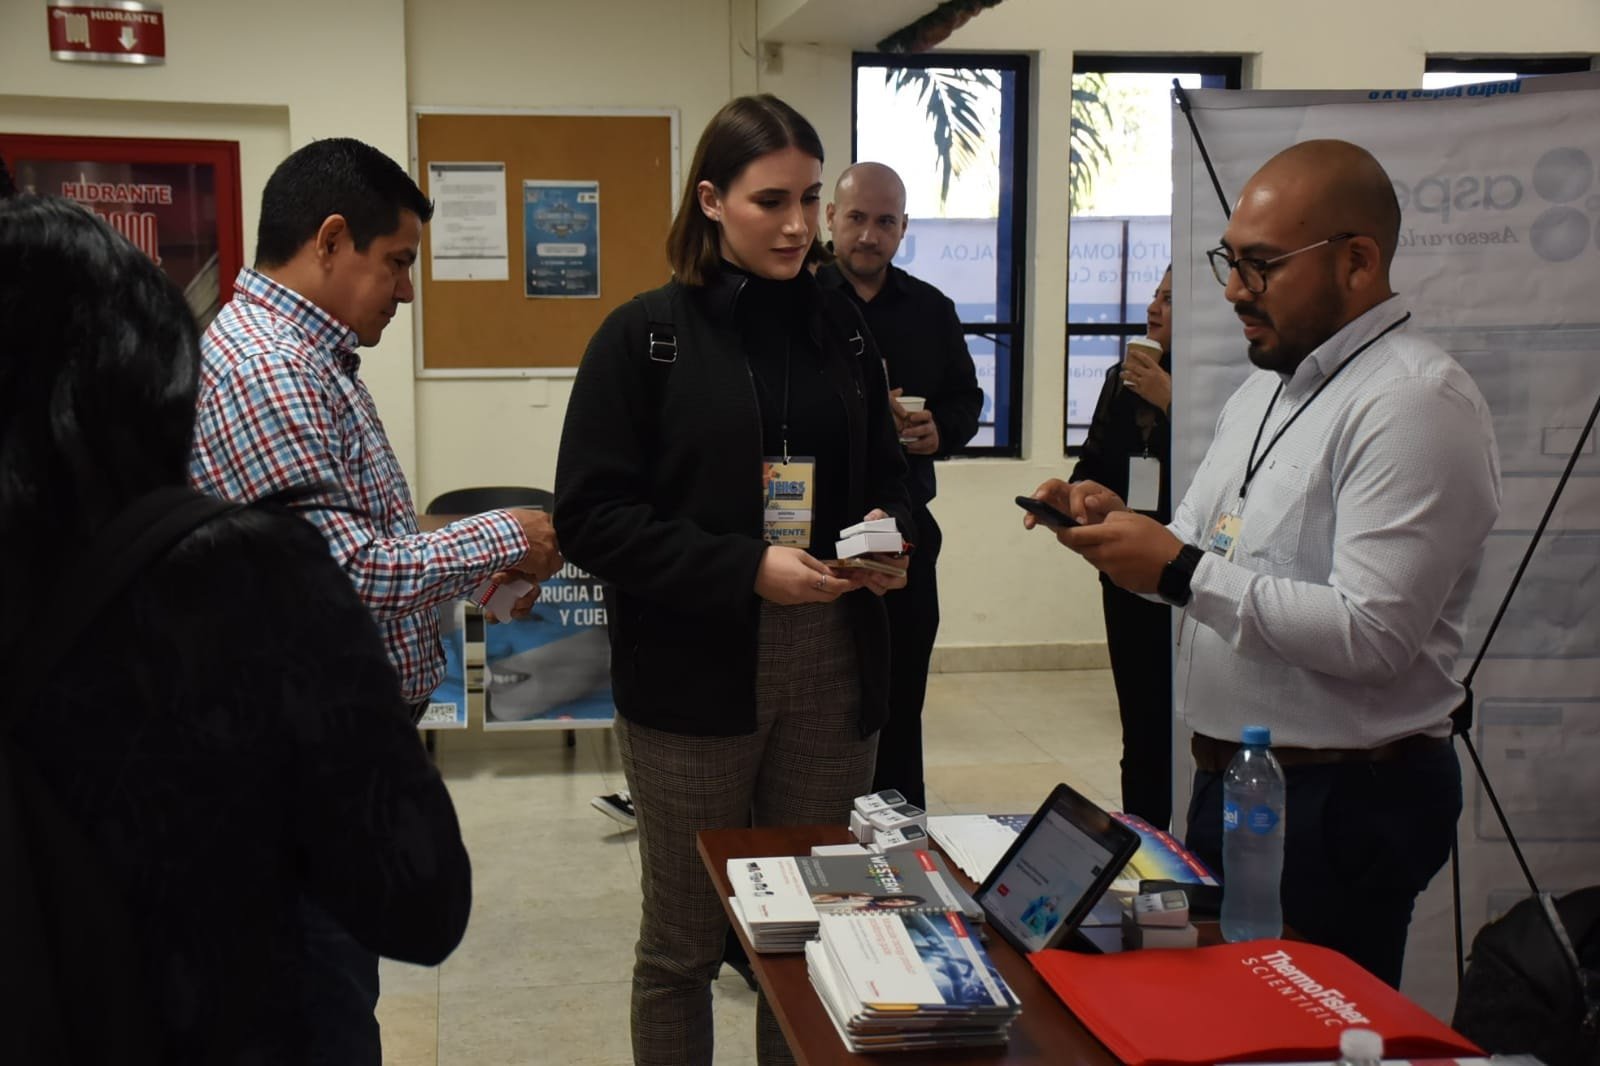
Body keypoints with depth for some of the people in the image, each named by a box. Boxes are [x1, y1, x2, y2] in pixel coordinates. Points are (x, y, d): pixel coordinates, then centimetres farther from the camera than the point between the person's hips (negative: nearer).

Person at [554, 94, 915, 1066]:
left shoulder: (842, 328, 8)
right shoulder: (645, 336, -5)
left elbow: (885, 482, 17)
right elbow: (590, 516, -10)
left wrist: (891, 541, -6)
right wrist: (746, 569, -19)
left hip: (834, 670, 4)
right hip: (694, 675, -3)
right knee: (683, 942, 10)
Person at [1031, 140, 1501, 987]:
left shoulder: (1415, 402, -18)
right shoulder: (1264, 389, 12)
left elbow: (1371, 633, -25)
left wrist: (1182, 572, -23)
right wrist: (1120, 527, -2)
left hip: (1343, 799, -9)